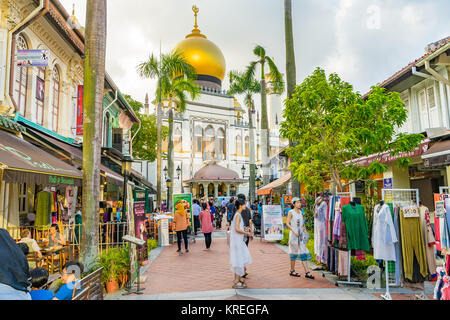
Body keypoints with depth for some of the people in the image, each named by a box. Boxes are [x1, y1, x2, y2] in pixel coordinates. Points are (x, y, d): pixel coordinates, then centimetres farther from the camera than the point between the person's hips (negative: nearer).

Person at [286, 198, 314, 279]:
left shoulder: (301, 212, 12)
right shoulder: (291, 212, -7)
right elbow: (287, 223, -9)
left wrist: (304, 229, 5)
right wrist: (294, 231, -18)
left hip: (301, 234, 6)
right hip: (294, 235, -5)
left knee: (303, 252, 0)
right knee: (294, 252, 2)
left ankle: (307, 272, -1)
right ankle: (292, 271, 15)